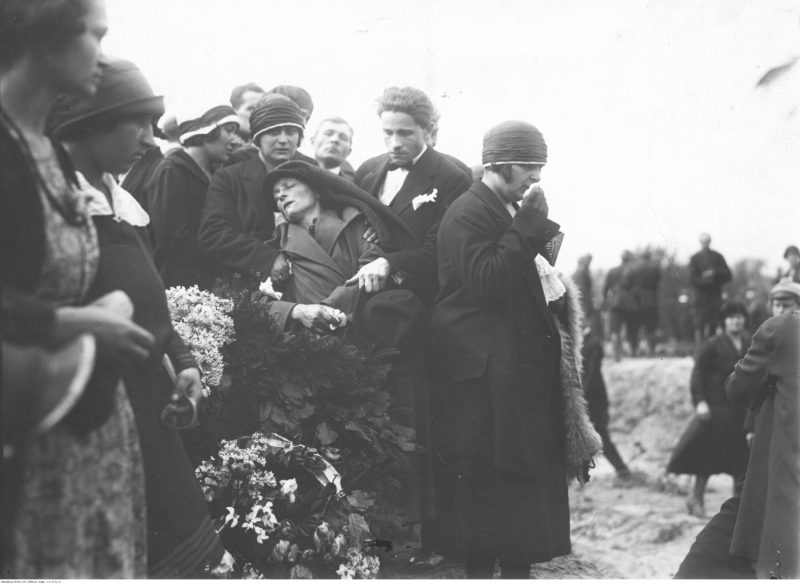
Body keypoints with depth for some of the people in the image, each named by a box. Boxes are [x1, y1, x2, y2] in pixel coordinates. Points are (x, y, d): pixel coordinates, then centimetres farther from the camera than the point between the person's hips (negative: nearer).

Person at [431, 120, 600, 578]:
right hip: (484, 371, -9)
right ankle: (480, 567, 6)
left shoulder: (513, 212, 16)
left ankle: (518, 565, 20)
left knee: (528, 470, 10)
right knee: (485, 477, -4)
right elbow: (485, 281, -23)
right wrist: (528, 227, -20)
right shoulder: (467, 214, -11)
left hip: (526, 363, 9)